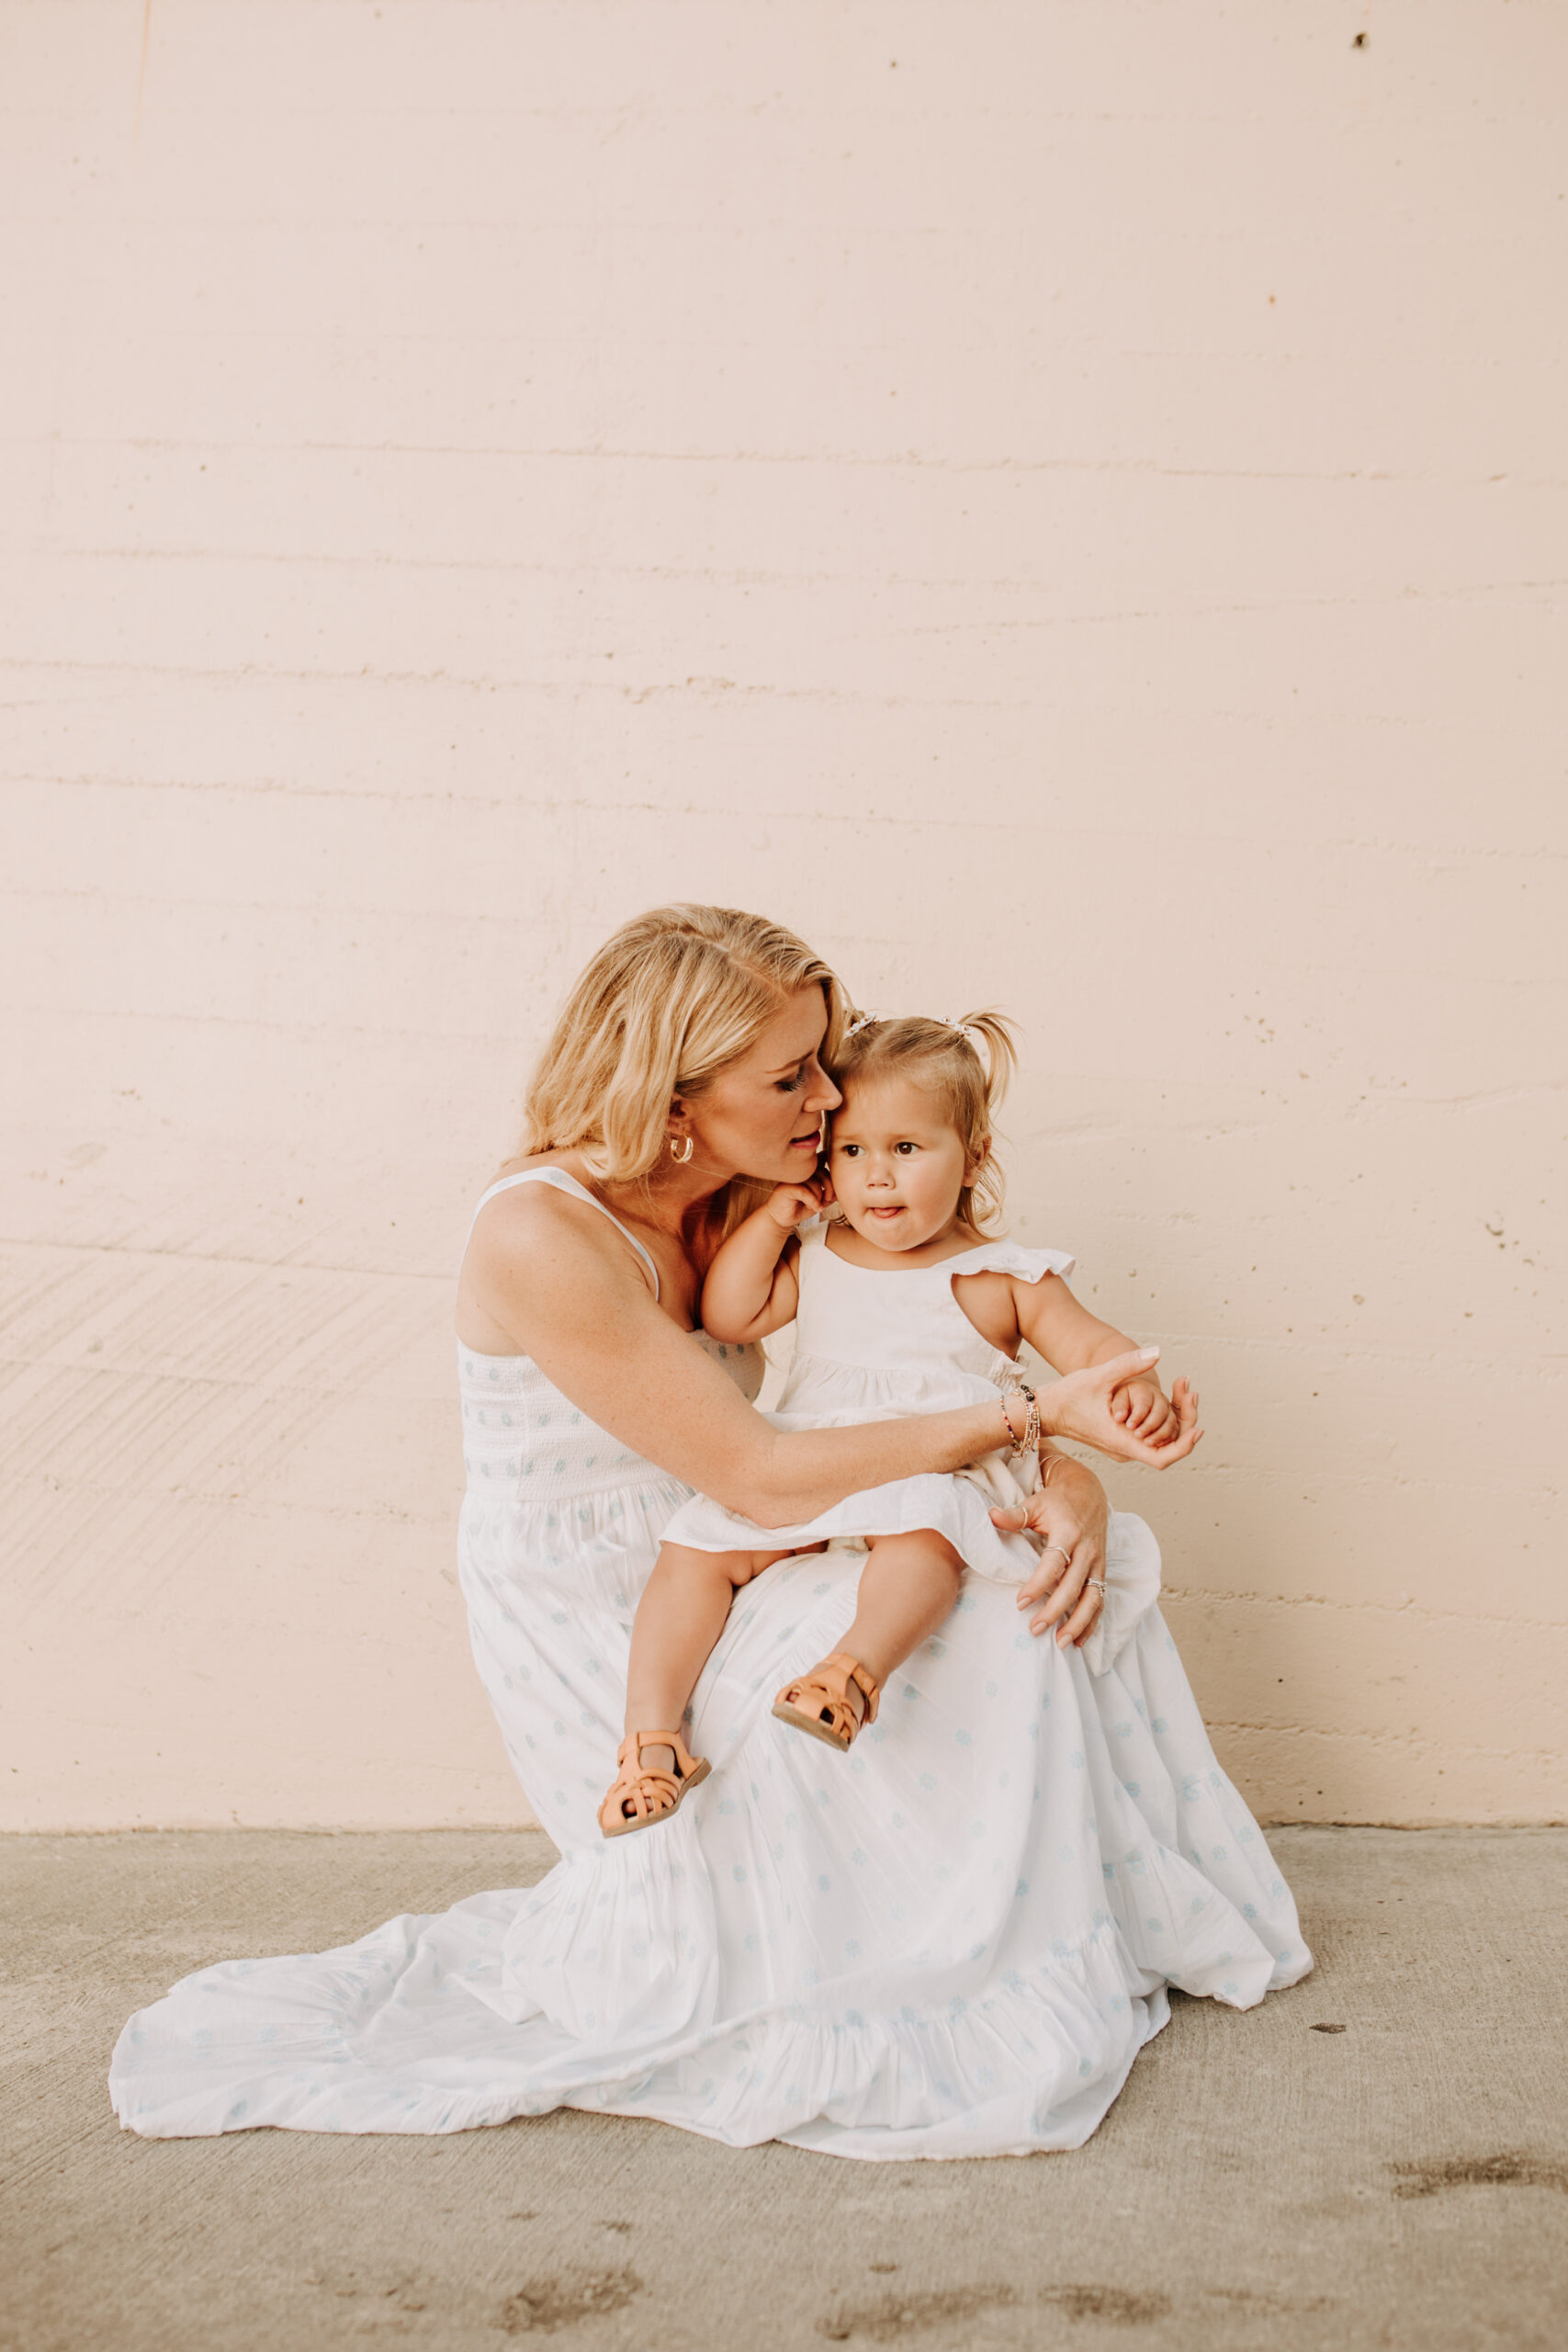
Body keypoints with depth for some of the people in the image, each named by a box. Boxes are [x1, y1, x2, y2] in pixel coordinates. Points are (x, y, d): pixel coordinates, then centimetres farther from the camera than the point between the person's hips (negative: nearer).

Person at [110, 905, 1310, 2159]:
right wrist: (1036, 1412, -28)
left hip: (722, 1587, 8)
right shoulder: (540, 1238, -26)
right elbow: (765, 1476, -27)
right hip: (602, 1647, -8)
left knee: (1051, 1565, -3)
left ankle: (1141, 1911, 11)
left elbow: (939, 1389, 1)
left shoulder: (756, 1209, -2)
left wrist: (1070, 1479, -20)